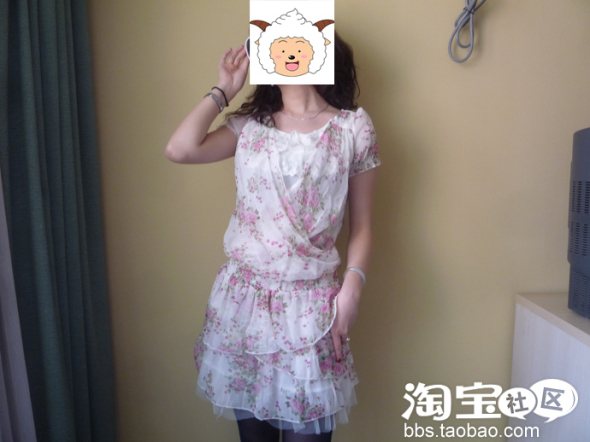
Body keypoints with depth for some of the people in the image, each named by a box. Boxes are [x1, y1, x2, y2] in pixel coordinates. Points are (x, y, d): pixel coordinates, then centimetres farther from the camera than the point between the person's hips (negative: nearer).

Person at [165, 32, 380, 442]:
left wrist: (351, 290, -11)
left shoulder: (353, 128, -1)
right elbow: (180, 149, -10)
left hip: (308, 301, -2)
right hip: (243, 294, 3)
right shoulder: (250, 124, 6)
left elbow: (362, 226, 0)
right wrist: (224, 90, 1)